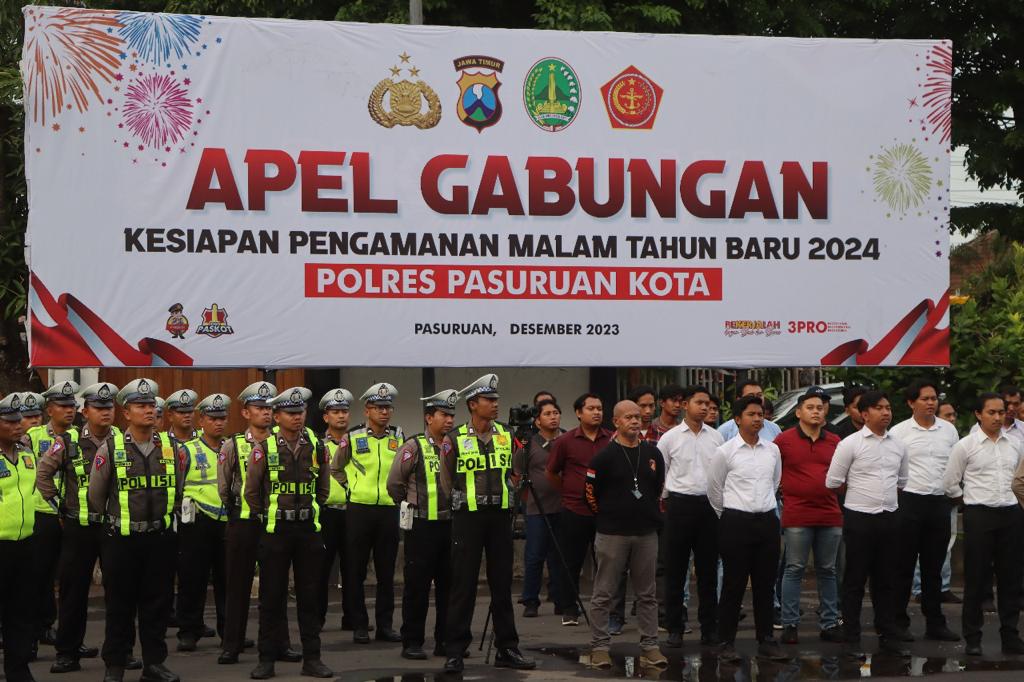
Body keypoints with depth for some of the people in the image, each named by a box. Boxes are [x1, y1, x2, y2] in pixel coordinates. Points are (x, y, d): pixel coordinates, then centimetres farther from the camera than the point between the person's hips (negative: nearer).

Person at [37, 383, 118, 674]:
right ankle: (68, 651, 8)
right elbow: (43, 472, 3)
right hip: (79, 527, -1)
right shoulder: (68, 442, -3)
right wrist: (56, 502, 0)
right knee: (74, 589, 2)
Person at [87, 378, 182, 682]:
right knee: (119, 605, 4)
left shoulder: (168, 446, 4)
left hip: (160, 538, 3)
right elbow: (96, 495, 4)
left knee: (157, 603, 8)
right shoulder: (110, 448, -6)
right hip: (121, 539, -3)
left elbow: (178, 489, 17)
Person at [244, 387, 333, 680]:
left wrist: (309, 511, 12)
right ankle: (267, 658, 8)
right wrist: (267, 517, 6)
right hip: (275, 530, -2)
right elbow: (251, 491, 2)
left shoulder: (317, 447, 4)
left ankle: (311, 658, 11)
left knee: (309, 595, 5)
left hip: (309, 528, 2)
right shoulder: (264, 448, -4)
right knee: (272, 597, 2)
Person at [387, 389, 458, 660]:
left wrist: (456, 508, 14)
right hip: (422, 526, -5)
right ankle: (412, 643, 4)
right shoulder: (414, 447, -6)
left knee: (449, 585, 8)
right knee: (417, 586, -1)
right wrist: (412, 507, 7)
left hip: (451, 524, 5)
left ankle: (445, 640, 16)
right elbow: (394, 484, -2)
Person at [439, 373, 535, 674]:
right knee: (463, 584, -3)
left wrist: (507, 500, 10)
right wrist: (466, 500, 7)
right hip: (468, 516, -4)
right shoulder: (454, 439, -4)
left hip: (500, 516, 4)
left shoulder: (505, 435, 8)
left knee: (502, 584, 7)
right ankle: (454, 652, 1)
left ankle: (507, 649, 13)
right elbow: (447, 483, 4)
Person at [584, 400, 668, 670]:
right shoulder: (605, 455, -6)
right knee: (604, 594, 0)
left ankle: (650, 646, 12)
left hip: (646, 533, 4)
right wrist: (607, 516, 5)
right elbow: (591, 493, -1)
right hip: (612, 534, -4)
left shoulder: (652, 454, 8)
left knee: (647, 594, 7)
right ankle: (600, 647, 5)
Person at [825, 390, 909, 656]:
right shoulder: (851, 444, -7)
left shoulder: (898, 446, 9)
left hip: (889, 519, 5)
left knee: (886, 581, 11)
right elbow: (833, 482, -4)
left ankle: (889, 637, 17)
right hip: (859, 520, -5)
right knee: (855, 581, 2)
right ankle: (851, 639, 8)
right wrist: (860, 494, 7)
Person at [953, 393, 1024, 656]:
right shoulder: (965, 446, -3)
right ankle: (972, 638, 9)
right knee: (976, 578, 1)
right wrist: (971, 502, 5)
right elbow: (950, 484, 2)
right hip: (979, 516, -4)